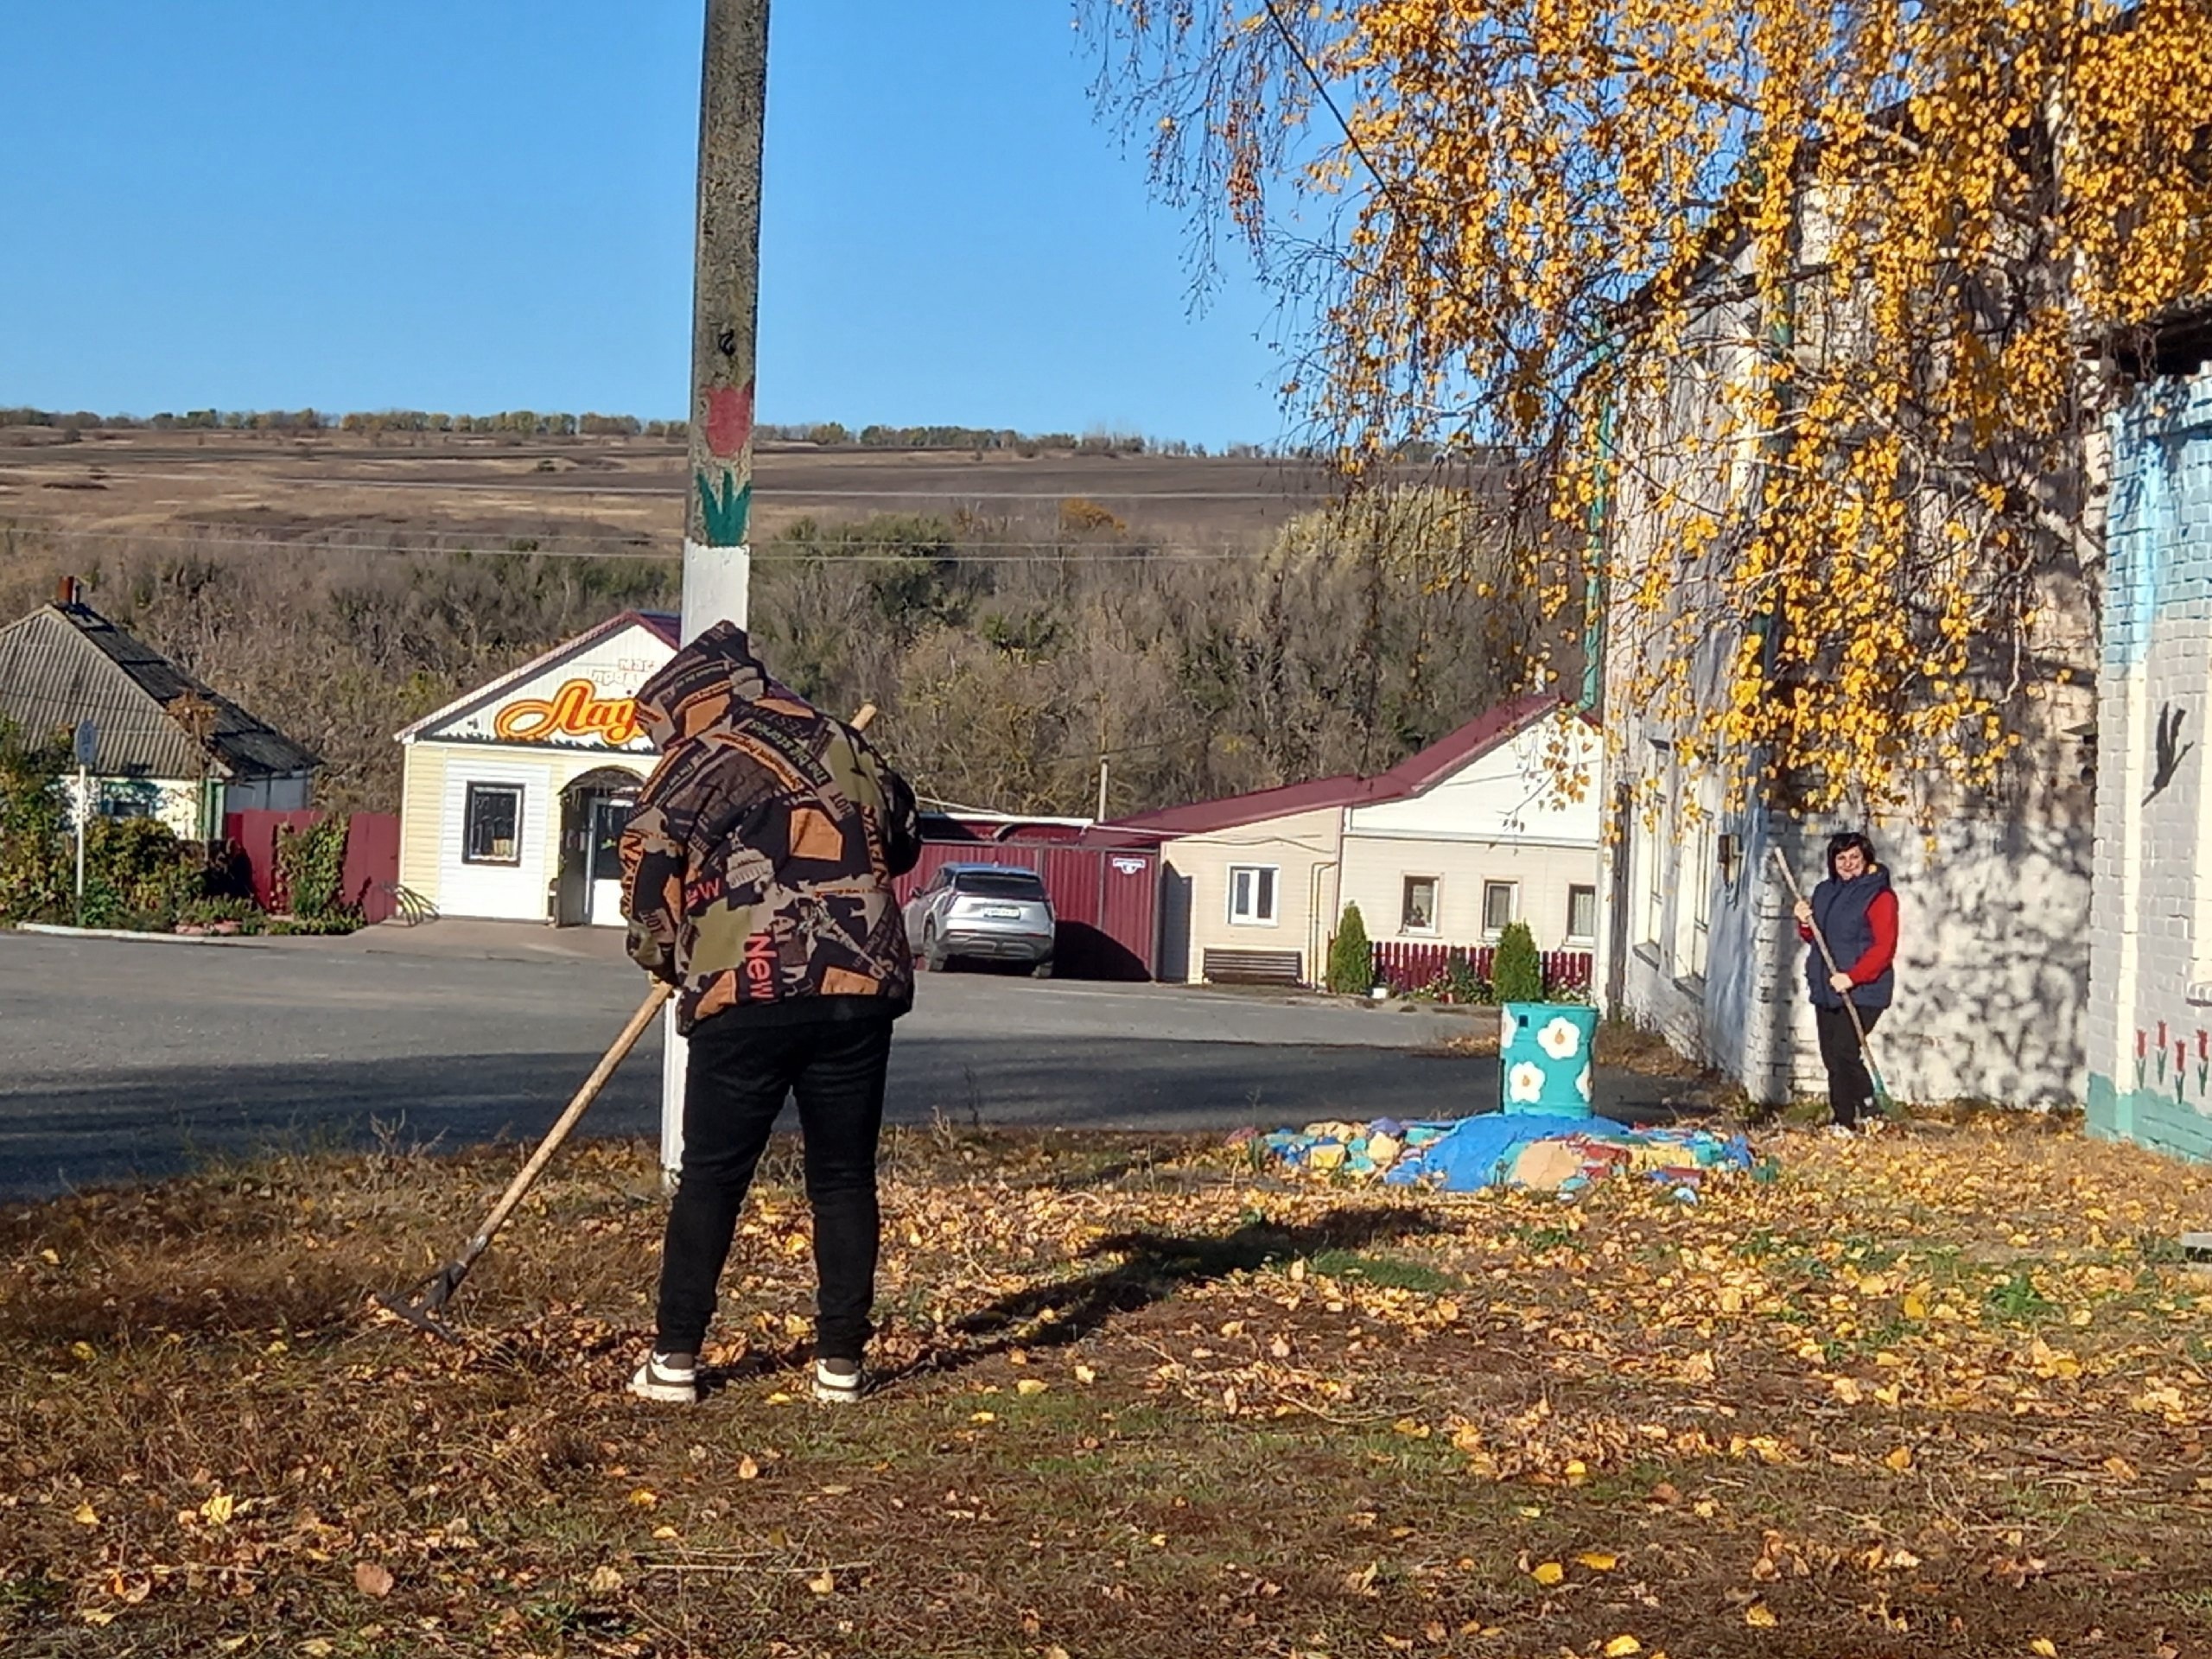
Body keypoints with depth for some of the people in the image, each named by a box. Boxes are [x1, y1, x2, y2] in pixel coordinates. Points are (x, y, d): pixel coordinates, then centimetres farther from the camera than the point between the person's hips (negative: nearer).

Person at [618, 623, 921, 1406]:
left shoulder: (698, 764, 2)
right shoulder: (846, 748, 16)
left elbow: (648, 880, -3)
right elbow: (903, 840, 28)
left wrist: (668, 961, 13)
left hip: (748, 993, -3)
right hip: (861, 988, 4)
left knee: (711, 1178, 6)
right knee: (845, 1178, 10)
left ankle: (675, 1358, 6)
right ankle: (841, 1361, 11)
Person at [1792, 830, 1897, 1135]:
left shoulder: (1879, 896, -9)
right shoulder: (1824, 892, 15)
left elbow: (1884, 948, -16)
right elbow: (1813, 939, 24)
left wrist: (1851, 977, -25)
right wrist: (1805, 923, 1)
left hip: (1862, 992, -8)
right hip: (1826, 990, 8)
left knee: (1843, 1053, -14)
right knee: (1832, 1055, 9)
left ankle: (1845, 1121, -6)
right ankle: (1867, 1111, 19)